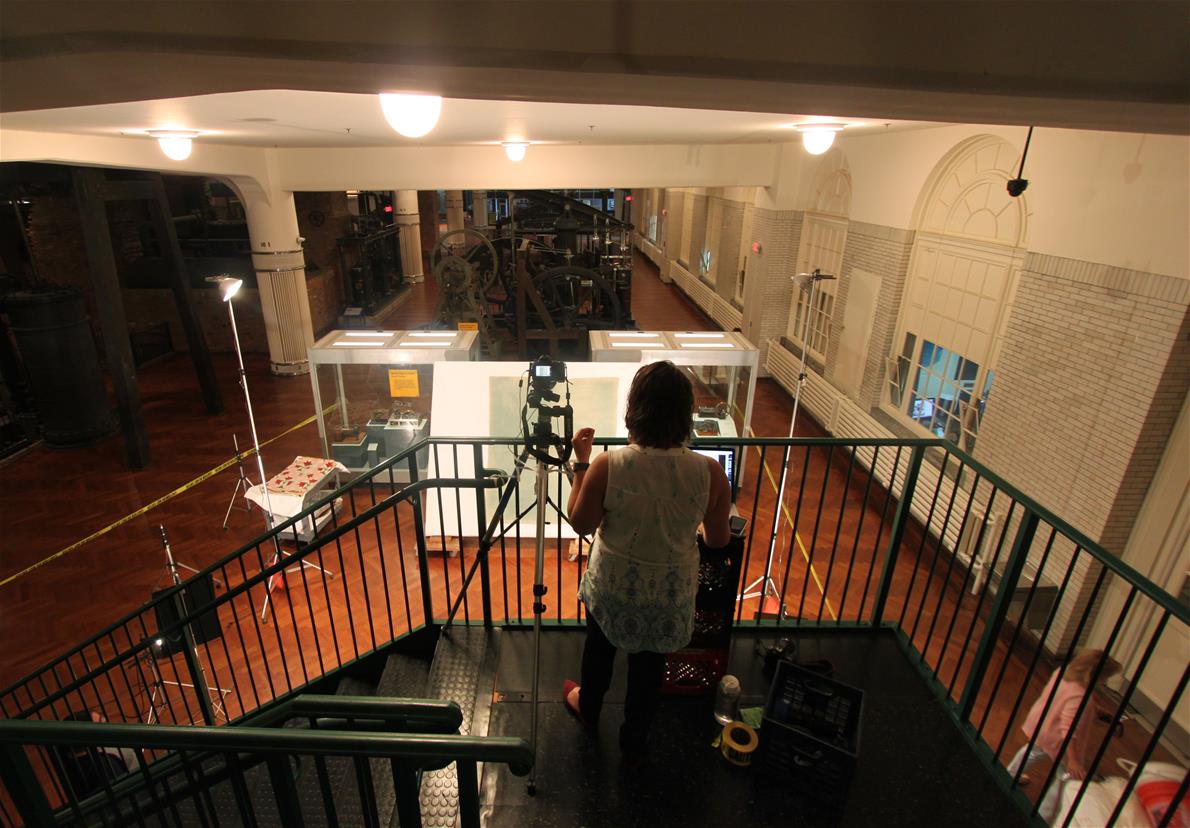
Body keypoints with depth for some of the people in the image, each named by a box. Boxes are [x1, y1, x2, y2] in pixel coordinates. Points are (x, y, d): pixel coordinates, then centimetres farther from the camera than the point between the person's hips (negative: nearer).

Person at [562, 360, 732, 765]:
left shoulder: (607, 466, -27)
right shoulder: (709, 472, -23)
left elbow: (580, 523, -12)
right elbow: (719, 540, -9)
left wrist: (580, 462, -5)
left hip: (612, 585, 0)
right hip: (670, 593, 1)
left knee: (599, 646, 30)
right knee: (649, 664, 25)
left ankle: (588, 706, 58)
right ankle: (633, 744, 48)